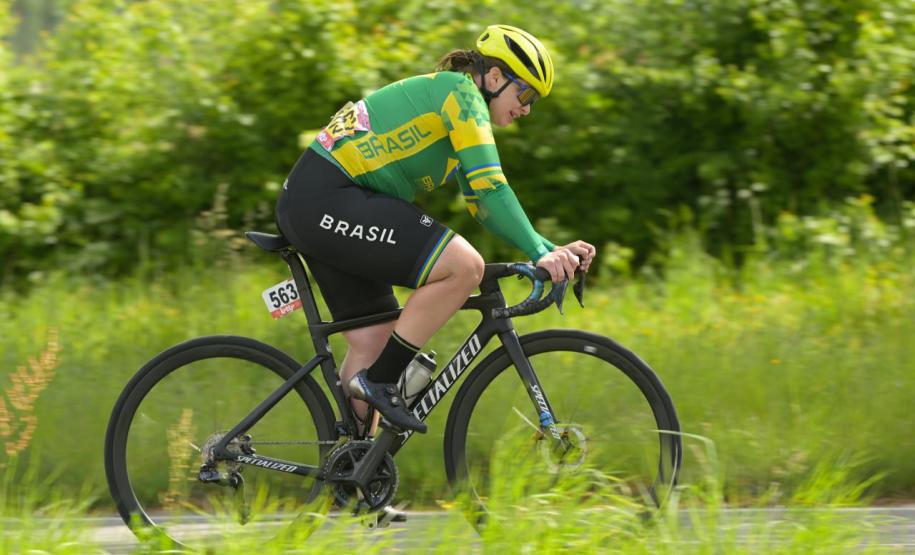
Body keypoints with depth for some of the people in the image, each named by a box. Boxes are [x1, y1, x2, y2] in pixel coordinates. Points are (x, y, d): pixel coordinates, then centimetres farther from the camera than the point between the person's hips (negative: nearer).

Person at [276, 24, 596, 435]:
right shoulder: (460, 91, -7)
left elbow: (483, 205, 22)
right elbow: (489, 185, -18)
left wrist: (553, 250, 12)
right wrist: (540, 254, -21)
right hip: (328, 200, -11)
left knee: (372, 341, 12)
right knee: (464, 265, -18)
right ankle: (380, 381, -12)